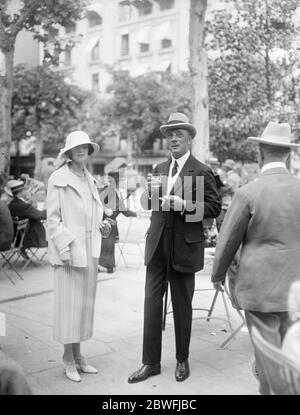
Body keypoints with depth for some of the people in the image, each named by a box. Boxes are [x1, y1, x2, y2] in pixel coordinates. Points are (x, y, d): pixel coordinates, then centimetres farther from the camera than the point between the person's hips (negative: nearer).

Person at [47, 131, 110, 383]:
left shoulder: (90, 179, 14)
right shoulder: (59, 179, -4)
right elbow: (53, 218, -8)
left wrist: (101, 225, 3)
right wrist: (65, 247, -15)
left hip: (90, 249, 7)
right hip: (70, 249, -6)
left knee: (85, 303, 11)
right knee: (69, 303, -1)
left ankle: (78, 355, 22)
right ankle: (68, 359, 11)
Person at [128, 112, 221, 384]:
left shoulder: (201, 171, -6)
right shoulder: (160, 169, 13)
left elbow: (214, 207, -9)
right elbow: (147, 204, 14)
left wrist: (184, 204, -21)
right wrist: (152, 191, -8)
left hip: (184, 247, -5)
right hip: (157, 245, 5)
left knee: (182, 306, 8)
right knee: (152, 302, 5)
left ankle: (182, 360, 26)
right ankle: (151, 362, 16)